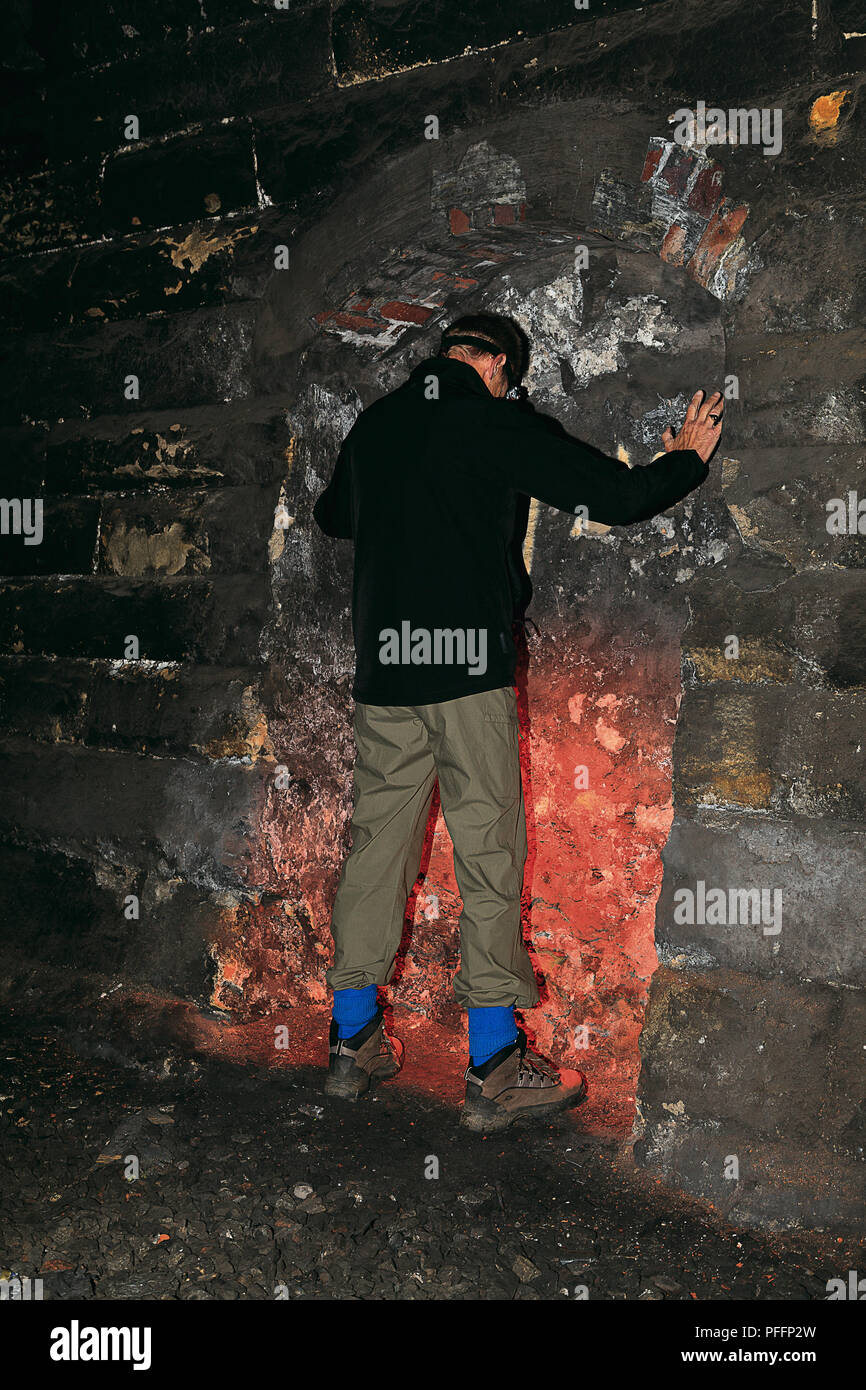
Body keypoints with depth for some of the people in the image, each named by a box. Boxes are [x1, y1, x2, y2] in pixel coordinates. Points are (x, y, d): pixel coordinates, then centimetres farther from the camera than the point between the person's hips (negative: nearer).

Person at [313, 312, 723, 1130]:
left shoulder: (372, 426, 14)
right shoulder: (500, 426, -1)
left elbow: (331, 517, 32)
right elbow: (619, 497, -2)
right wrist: (687, 457, 18)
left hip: (382, 670, 6)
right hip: (469, 664, -5)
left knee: (377, 844, 11)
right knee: (488, 855, -1)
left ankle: (354, 1043, 20)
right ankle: (494, 1071, 3)